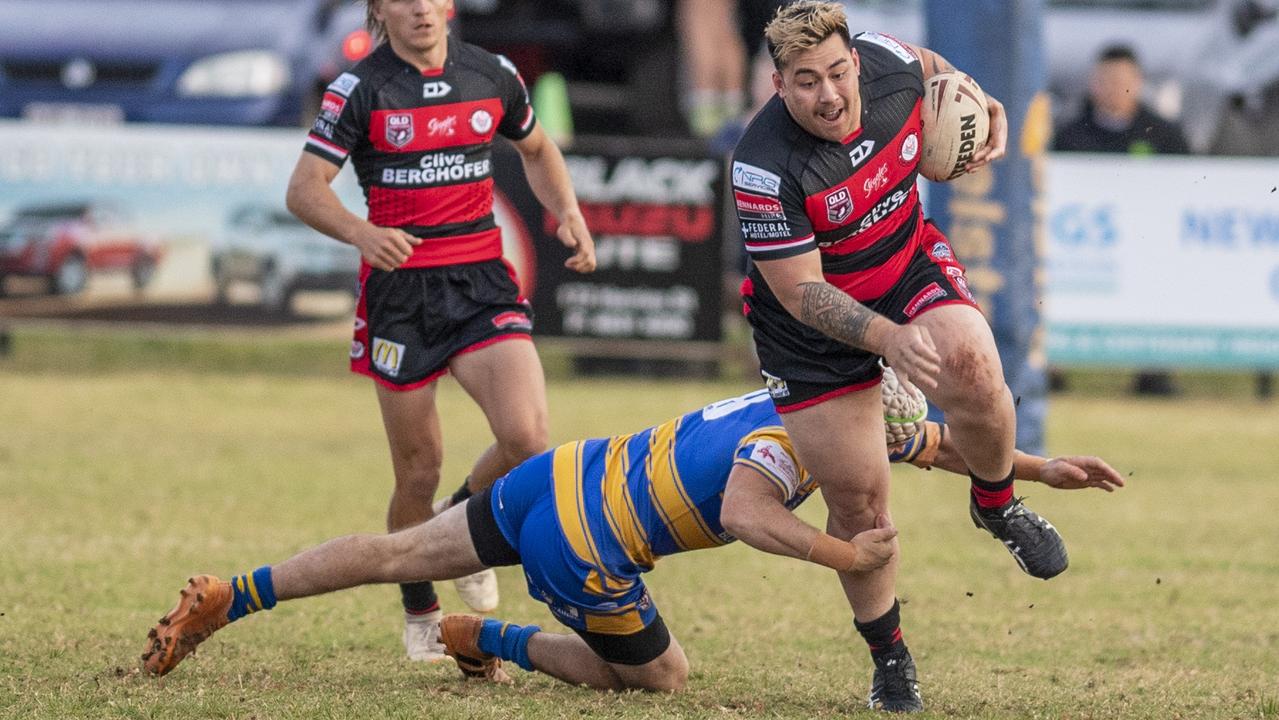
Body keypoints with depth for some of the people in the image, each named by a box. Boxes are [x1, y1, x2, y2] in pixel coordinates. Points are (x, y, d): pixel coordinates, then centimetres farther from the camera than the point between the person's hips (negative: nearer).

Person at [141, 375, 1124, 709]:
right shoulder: (791, 441, -20)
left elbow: (940, 443, 20)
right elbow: (746, 514, -41)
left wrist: (1041, 467, 13)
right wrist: (846, 555, -35)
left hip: (564, 475, 8)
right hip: (583, 544, -8)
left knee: (397, 557, 16)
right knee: (660, 678, 9)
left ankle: (225, 599, 15)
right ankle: (490, 642, 14)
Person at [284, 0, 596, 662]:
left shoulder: (492, 76, 5)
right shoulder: (361, 88, -5)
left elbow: (536, 149, 24)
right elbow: (304, 189, -9)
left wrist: (568, 215, 6)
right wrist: (361, 233, -28)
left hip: (481, 284, 2)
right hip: (400, 291, -2)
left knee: (526, 438, -18)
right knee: (419, 473, 2)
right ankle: (419, 615, 25)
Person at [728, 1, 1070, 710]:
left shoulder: (888, 64, -18)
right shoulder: (764, 170, -31)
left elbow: (933, 67, 10)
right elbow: (800, 291, -26)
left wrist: (984, 112, -5)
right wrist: (888, 338, -39)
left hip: (910, 266, 3)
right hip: (813, 322, -3)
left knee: (969, 365, -30)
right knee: (855, 495, -2)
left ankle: (997, 505, 1)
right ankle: (888, 655, 22)